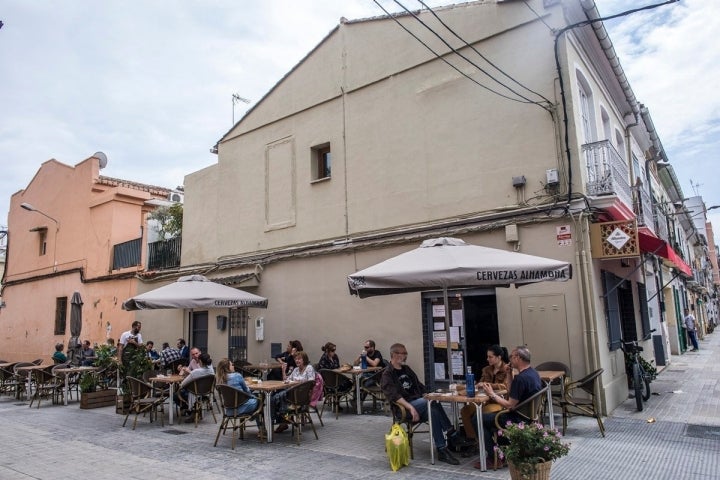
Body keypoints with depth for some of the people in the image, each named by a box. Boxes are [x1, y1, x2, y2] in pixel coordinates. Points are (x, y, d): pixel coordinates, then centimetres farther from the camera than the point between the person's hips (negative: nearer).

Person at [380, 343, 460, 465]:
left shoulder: (407, 369, 20)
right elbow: (394, 396, -16)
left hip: (420, 403, 6)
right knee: (432, 402, -31)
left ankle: (442, 450, -27)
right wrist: (410, 408, -29)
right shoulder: (387, 375, -2)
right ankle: (451, 433, -22)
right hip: (403, 408, -6)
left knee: (433, 411, -29)